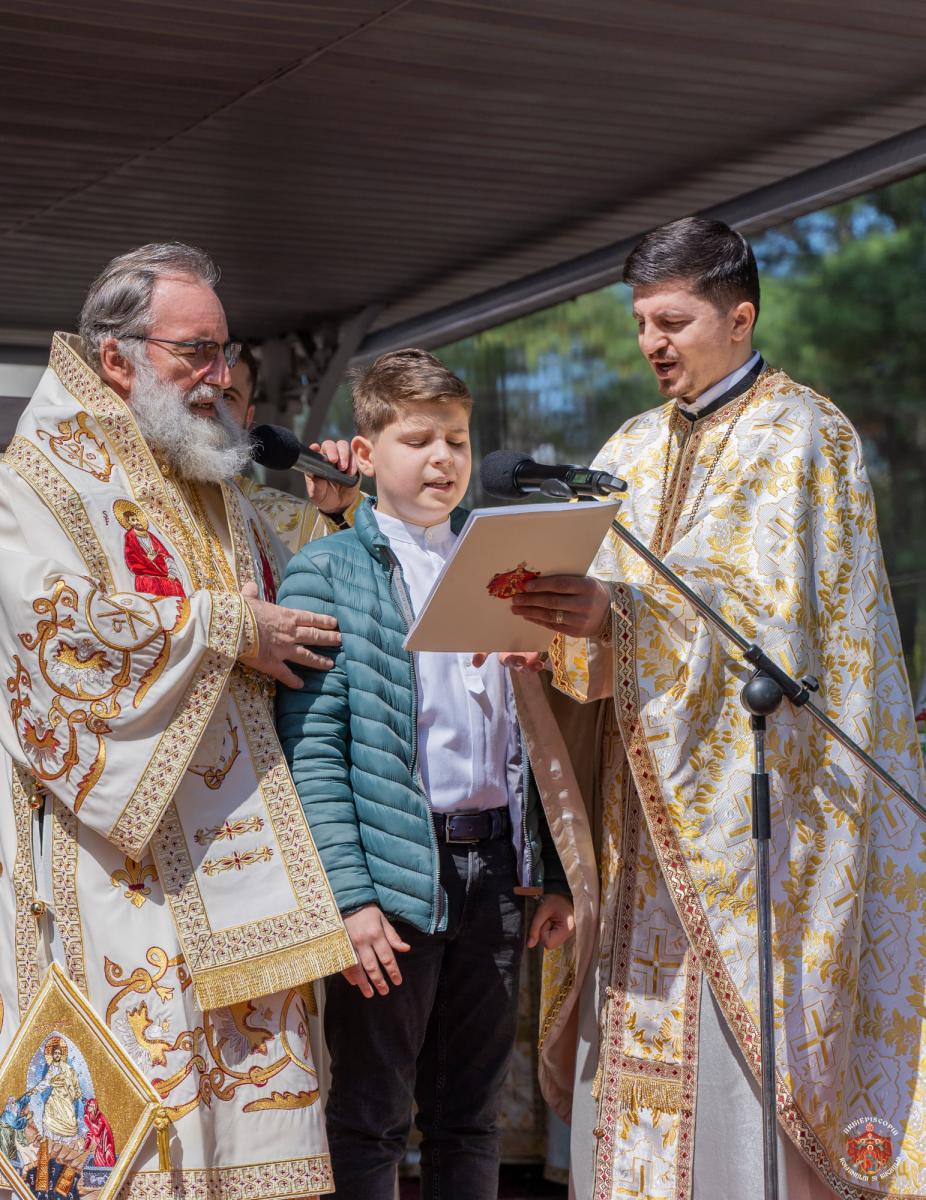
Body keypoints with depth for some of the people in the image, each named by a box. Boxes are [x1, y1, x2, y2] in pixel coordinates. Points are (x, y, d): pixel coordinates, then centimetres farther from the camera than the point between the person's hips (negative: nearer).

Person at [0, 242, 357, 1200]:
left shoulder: (214, 483, 21)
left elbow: (280, 601, 34)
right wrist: (229, 631, -10)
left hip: (239, 845, 7)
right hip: (121, 863, -7)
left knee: (254, 1067, 3)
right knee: (140, 1064, -10)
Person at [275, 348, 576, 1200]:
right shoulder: (327, 572, -2)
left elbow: (531, 734, 15)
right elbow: (311, 747, -9)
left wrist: (555, 875, 9)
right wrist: (349, 895, -17)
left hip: (495, 869, 5)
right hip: (395, 875, -5)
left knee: (472, 1119, 12)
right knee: (372, 1119, 2)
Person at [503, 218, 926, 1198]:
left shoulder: (801, 435, -2)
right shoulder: (635, 450, 18)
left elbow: (773, 611, -15)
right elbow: (602, 592, 14)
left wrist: (619, 613, -28)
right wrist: (556, 624, -9)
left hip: (749, 789, -6)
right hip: (646, 807, 6)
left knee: (746, 1050, -10)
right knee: (635, 1058, 3)